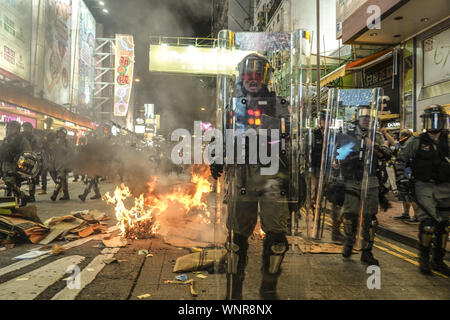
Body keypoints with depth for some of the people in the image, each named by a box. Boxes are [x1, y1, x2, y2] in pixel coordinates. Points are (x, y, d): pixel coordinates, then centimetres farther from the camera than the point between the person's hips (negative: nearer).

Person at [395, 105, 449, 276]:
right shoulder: (417, 142, 1)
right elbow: (400, 159, 5)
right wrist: (401, 177, -5)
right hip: (424, 186, -4)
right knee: (428, 222, -14)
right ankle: (424, 258, 4)